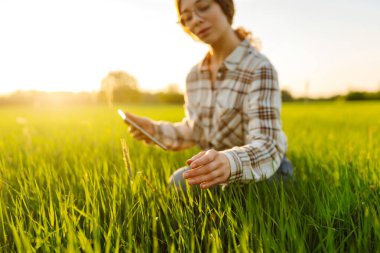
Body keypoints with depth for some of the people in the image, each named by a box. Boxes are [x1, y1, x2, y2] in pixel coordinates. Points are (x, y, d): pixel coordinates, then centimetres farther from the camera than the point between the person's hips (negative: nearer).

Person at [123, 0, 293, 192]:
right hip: (215, 173, 5)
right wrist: (155, 129, -9)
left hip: (259, 176, -5)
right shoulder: (195, 75, 0)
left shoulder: (259, 69, -20)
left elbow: (267, 148, -31)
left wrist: (230, 163, -53)